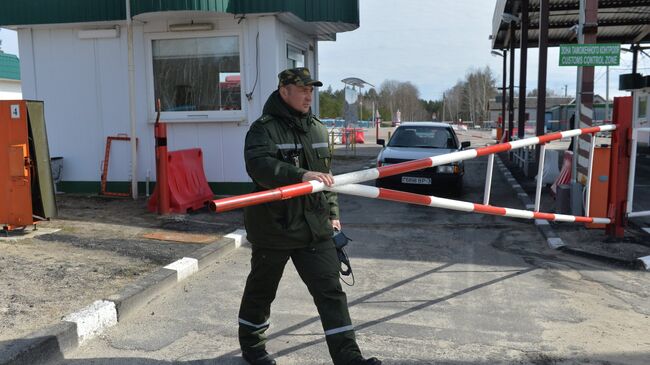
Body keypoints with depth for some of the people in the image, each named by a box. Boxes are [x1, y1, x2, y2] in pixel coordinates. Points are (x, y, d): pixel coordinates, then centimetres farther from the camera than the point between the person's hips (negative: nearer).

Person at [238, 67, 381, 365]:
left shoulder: (317, 128, 12)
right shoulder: (264, 128, -10)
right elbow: (259, 165, -29)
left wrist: (332, 213, 16)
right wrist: (302, 175, -40)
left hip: (314, 227, 5)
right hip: (274, 226, -5)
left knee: (330, 289, -1)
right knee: (262, 289, 13)